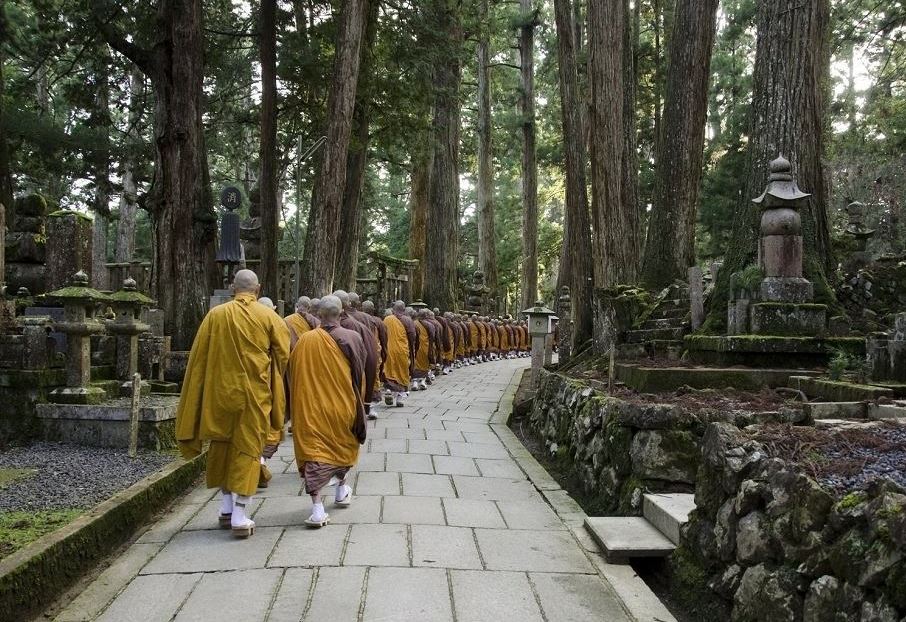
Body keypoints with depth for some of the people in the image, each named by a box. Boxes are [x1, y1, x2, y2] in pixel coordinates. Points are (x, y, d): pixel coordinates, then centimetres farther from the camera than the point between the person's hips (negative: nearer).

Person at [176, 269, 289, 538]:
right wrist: (272, 385, 14)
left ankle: (226, 509, 23)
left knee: (222, 446, 17)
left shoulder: (215, 315, -1)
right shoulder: (269, 317, -5)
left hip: (221, 392, 2)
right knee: (248, 449, 4)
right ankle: (239, 516, -1)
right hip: (255, 394, -2)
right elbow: (283, 355, -2)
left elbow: (199, 357, 2)